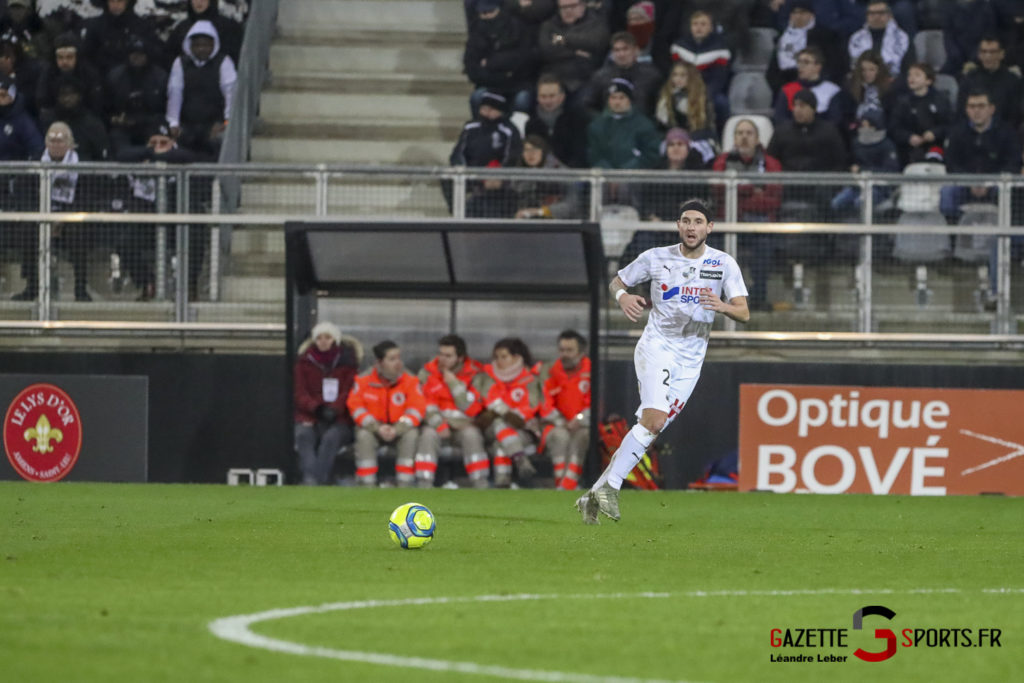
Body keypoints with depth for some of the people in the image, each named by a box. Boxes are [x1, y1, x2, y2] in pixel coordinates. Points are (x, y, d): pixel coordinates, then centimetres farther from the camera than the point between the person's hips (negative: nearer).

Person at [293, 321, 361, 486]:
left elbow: (349, 392, 1)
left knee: (331, 437, -35)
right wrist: (317, 408, -15)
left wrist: (334, 409, -19)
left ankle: (320, 480, -47)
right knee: (304, 435, -33)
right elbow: (299, 393, 5)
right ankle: (310, 478, -50)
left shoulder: (347, 362, 10)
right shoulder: (304, 362, 13)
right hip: (308, 416, 1)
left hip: (339, 419, -1)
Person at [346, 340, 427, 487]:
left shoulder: (410, 380, -10)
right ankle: (367, 485, -24)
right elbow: (356, 408, -10)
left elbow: (417, 409, -13)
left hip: (400, 427, 0)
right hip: (373, 426, 0)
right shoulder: (364, 380, -9)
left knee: (411, 435, -31)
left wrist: (397, 429, -28)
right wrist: (377, 428, -24)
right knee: (364, 436, -32)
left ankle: (404, 485, -24)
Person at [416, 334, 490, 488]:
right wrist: (439, 424, -20)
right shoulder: (428, 373, 1)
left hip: (464, 425, -1)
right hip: (436, 422, 1)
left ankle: (480, 485, -29)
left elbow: (472, 409, -11)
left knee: (471, 435, -33)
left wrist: (454, 384, -17)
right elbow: (424, 404, -4)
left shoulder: (474, 374, -4)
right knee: (428, 435, -31)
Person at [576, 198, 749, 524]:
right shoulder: (655, 258, 0)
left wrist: (722, 306, -27)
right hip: (657, 346, -3)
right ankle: (610, 486, -21)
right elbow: (617, 281, 14)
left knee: (650, 428, -2)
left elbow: (744, 313, -4)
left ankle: (594, 496, 5)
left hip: (691, 360, 3)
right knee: (654, 419, -25)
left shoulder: (724, 264, 1)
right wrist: (623, 296, -10)